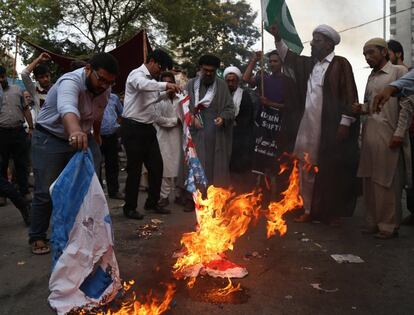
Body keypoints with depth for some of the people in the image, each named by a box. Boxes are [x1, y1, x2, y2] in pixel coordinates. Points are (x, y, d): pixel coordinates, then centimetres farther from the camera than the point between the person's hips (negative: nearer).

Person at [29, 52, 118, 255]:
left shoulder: (104, 87, -8)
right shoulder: (70, 82, -31)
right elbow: (67, 108, -53)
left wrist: (96, 135, 22)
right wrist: (75, 131, -73)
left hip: (82, 137, 6)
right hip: (50, 138, -6)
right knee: (46, 192, -3)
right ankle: (37, 237, 15)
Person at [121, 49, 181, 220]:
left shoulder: (152, 79, 14)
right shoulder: (137, 74, -11)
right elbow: (142, 85, -36)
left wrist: (167, 93, 12)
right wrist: (165, 84, -39)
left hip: (148, 127, 8)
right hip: (133, 128, -8)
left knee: (156, 165, 10)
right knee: (134, 168, 0)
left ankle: (152, 202, 25)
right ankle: (129, 207, 15)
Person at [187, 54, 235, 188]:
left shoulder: (222, 85, 6)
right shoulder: (191, 84, 7)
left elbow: (230, 107, 4)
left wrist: (223, 118, -15)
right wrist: (192, 118, -9)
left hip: (217, 133, 0)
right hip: (197, 131, 0)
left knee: (217, 164, 3)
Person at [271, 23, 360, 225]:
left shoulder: (340, 64, -3)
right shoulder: (309, 64, 15)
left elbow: (349, 96, -8)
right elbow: (289, 57, 22)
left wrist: (345, 123, -14)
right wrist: (278, 38, 8)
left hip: (331, 128, -6)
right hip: (309, 126, 6)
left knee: (332, 171, 0)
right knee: (308, 169, 7)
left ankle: (334, 212, 11)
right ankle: (310, 210, 16)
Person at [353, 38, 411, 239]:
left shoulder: (399, 72, 0)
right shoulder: (371, 77, 19)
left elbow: (407, 106, -6)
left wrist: (399, 133, -13)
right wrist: (361, 108, 1)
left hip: (388, 136, -6)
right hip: (369, 134, 7)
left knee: (388, 183, -2)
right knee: (369, 181, 7)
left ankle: (389, 226, 7)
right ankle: (372, 222, 17)